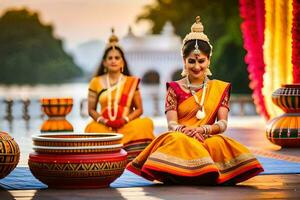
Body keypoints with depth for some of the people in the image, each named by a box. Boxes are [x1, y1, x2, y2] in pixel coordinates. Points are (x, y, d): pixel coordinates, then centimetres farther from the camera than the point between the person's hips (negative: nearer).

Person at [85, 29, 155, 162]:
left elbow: (139, 109, 10)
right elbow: (91, 110, 12)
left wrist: (125, 120, -9)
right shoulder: (96, 82, 13)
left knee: (144, 125, -32)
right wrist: (103, 120, -8)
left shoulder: (131, 82, 11)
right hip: (104, 127, 0)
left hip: (127, 126, 0)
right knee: (93, 129, -33)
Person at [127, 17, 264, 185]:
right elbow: (172, 124, -1)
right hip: (180, 139, -1)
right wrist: (186, 131, -26)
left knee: (218, 144, -36)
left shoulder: (219, 88, 14)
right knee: (177, 141, -39)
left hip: (208, 139, 1)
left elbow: (223, 124, 3)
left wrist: (202, 129, -19)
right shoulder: (175, 88, 10)